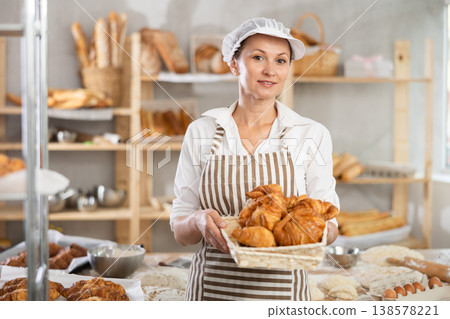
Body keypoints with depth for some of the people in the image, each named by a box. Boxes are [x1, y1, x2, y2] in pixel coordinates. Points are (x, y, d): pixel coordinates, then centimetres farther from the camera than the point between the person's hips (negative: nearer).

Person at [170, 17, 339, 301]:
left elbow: (329, 228, 1)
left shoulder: (312, 135, -2)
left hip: (281, 287, 0)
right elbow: (181, 231, 2)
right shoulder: (201, 131, -1)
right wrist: (199, 221, -20)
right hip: (213, 287, 1)